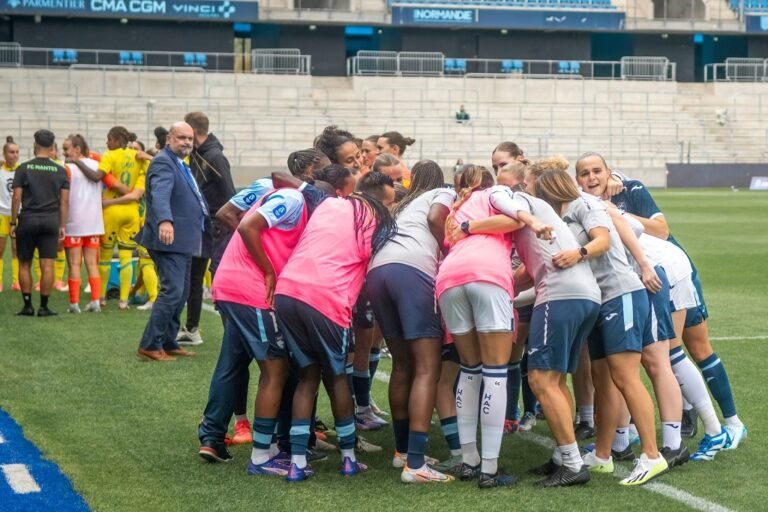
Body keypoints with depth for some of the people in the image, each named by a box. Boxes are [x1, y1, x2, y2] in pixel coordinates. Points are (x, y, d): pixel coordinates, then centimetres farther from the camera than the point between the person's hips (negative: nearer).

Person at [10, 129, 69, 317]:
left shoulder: (24, 168, -1)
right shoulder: (60, 171, 4)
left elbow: (16, 198, -4)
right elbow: (64, 201, 3)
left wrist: (13, 222, 3)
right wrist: (62, 226, 9)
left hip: (28, 219, -1)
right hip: (51, 221, 1)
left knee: (24, 264, 9)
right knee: (47, 265, 1)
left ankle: (27, 305, 7)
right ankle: (43, 307, 0)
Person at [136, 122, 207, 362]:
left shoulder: (181, 164, 17)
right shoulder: (163, 163, -15)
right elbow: (160, 194, -34)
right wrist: (165, 221, -50)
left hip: (182, 241, 10)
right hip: (170, 239, -10)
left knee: (180, 294, 14)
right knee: (172, 291, -14)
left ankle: (167, 343, 21)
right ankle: (149, 345, -10)